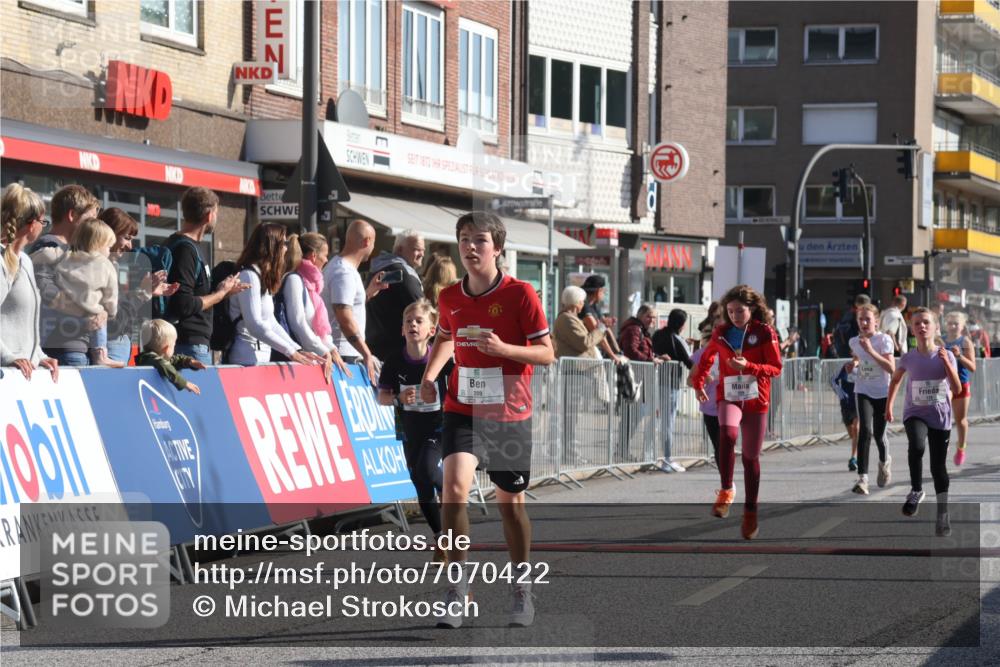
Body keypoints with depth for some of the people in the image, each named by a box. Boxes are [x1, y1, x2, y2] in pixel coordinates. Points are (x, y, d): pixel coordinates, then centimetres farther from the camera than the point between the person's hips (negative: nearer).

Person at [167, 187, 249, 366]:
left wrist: (223, 290, 15)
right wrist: (220, 293, -10)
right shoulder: (185, 249, -14)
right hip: (191, 344, -10)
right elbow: (184, 305, -21)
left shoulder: (188, 246, 16)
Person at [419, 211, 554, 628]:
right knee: (454, 485, -20)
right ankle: (457, 586, -11)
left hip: (510, 414, -2)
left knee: (510, 502, 8)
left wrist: (503, 348, -23)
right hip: (463, 409, 2)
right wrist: (430, 374, 6)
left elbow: (546, 353, -7)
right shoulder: (450, 297, 3)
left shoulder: (520, 294, -9)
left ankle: (522, 589, 27)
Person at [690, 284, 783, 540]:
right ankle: (726, 491, -22)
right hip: (728, 397, 1)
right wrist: (698, 383, 22)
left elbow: (776, 368, -6)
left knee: (751, 457, 6)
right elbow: (706, 358, 24)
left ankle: (750, 512, 20)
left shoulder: (765, 333, -4)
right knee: (727, 434, -32)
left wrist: (748, 366, -19)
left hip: (756, 401, -1)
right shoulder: (721, 333, 5)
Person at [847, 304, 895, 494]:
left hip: (882, 393, -1)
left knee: (878, 434, 6)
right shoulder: (854, 341, 3)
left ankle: (884, 461, 43)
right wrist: (854, 364, 2)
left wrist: (871, 351, -24)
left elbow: (891, 368, -19)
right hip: (863, 392, 1)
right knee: (865, 430, -19)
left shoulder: (884, 339, -9)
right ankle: (862, 478, -23)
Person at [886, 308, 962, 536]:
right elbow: (895, 380, 17)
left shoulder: (946, 356, -5)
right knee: (916, 446, -33)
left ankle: (943, 515, 16)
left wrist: (946, 362, -19)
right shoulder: (908, 358, -2)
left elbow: (957, 389, -11)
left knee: (938, 467, 5)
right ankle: (916, 491, -15)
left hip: (940, 417, 0)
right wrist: (889, 405, 18)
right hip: (915, 414, 0)